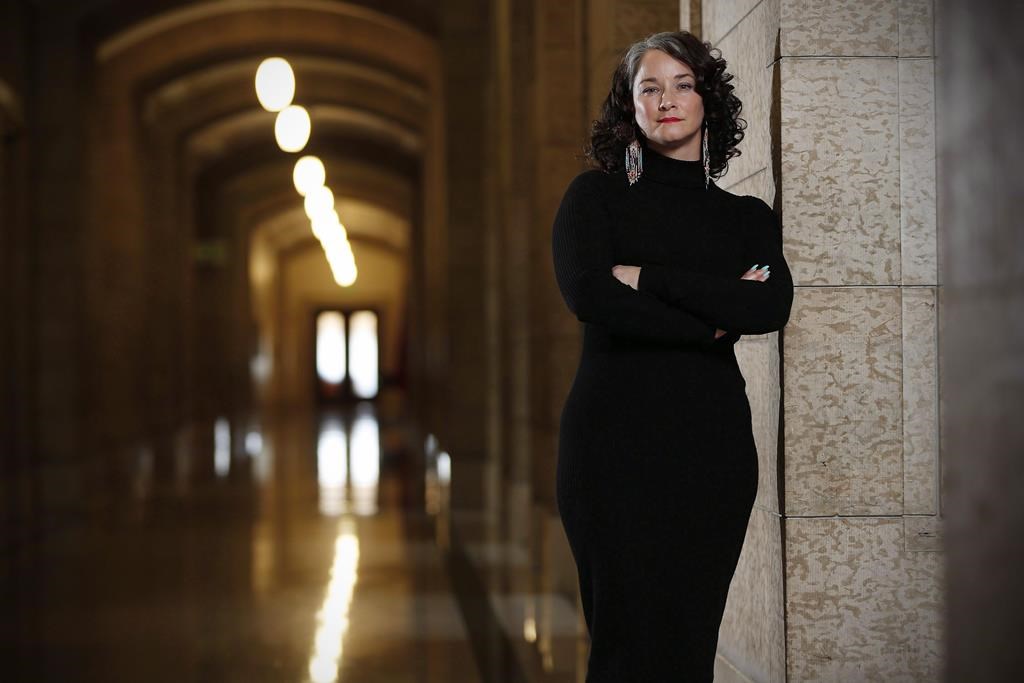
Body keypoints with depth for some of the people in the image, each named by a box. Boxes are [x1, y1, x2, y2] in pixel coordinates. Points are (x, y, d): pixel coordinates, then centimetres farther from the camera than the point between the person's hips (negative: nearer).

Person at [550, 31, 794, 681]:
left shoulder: (748, 217, 15)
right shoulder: (595, 196, 9)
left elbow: (772, 306, -5)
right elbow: (588, 294, -11)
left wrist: (647, 278, -9)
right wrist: (714, 320, -6)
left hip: (712, 439, 3)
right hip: (615, 434, -2)